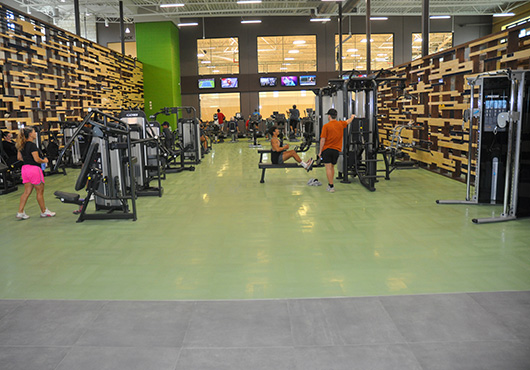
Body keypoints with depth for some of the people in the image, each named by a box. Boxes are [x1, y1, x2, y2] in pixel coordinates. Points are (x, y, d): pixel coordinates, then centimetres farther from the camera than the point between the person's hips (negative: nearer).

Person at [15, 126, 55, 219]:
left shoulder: (22, 145, 10)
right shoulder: (32, 145, -17)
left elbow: (19, 157, 19)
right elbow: (37, 159, -20)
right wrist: (44, 161, -3)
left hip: (25, 168, 8)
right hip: (34, 169, -8)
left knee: (27, 191, 11)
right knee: (40, 191, 5)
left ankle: (20, 212, 9)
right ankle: (44, 211, 16)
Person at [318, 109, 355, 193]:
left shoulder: (326, 126, -10)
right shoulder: (341, 124, 4)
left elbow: (323, 140, -12)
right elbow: (348, 121, 27)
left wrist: (320, 151, -5)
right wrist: (352, 117, 49)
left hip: (327, 149, -5)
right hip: (336, 150, 5)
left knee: (328, 168, -3)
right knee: (332, 167, 18)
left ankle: (331, 186, -5)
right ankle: (330, 184, 25)